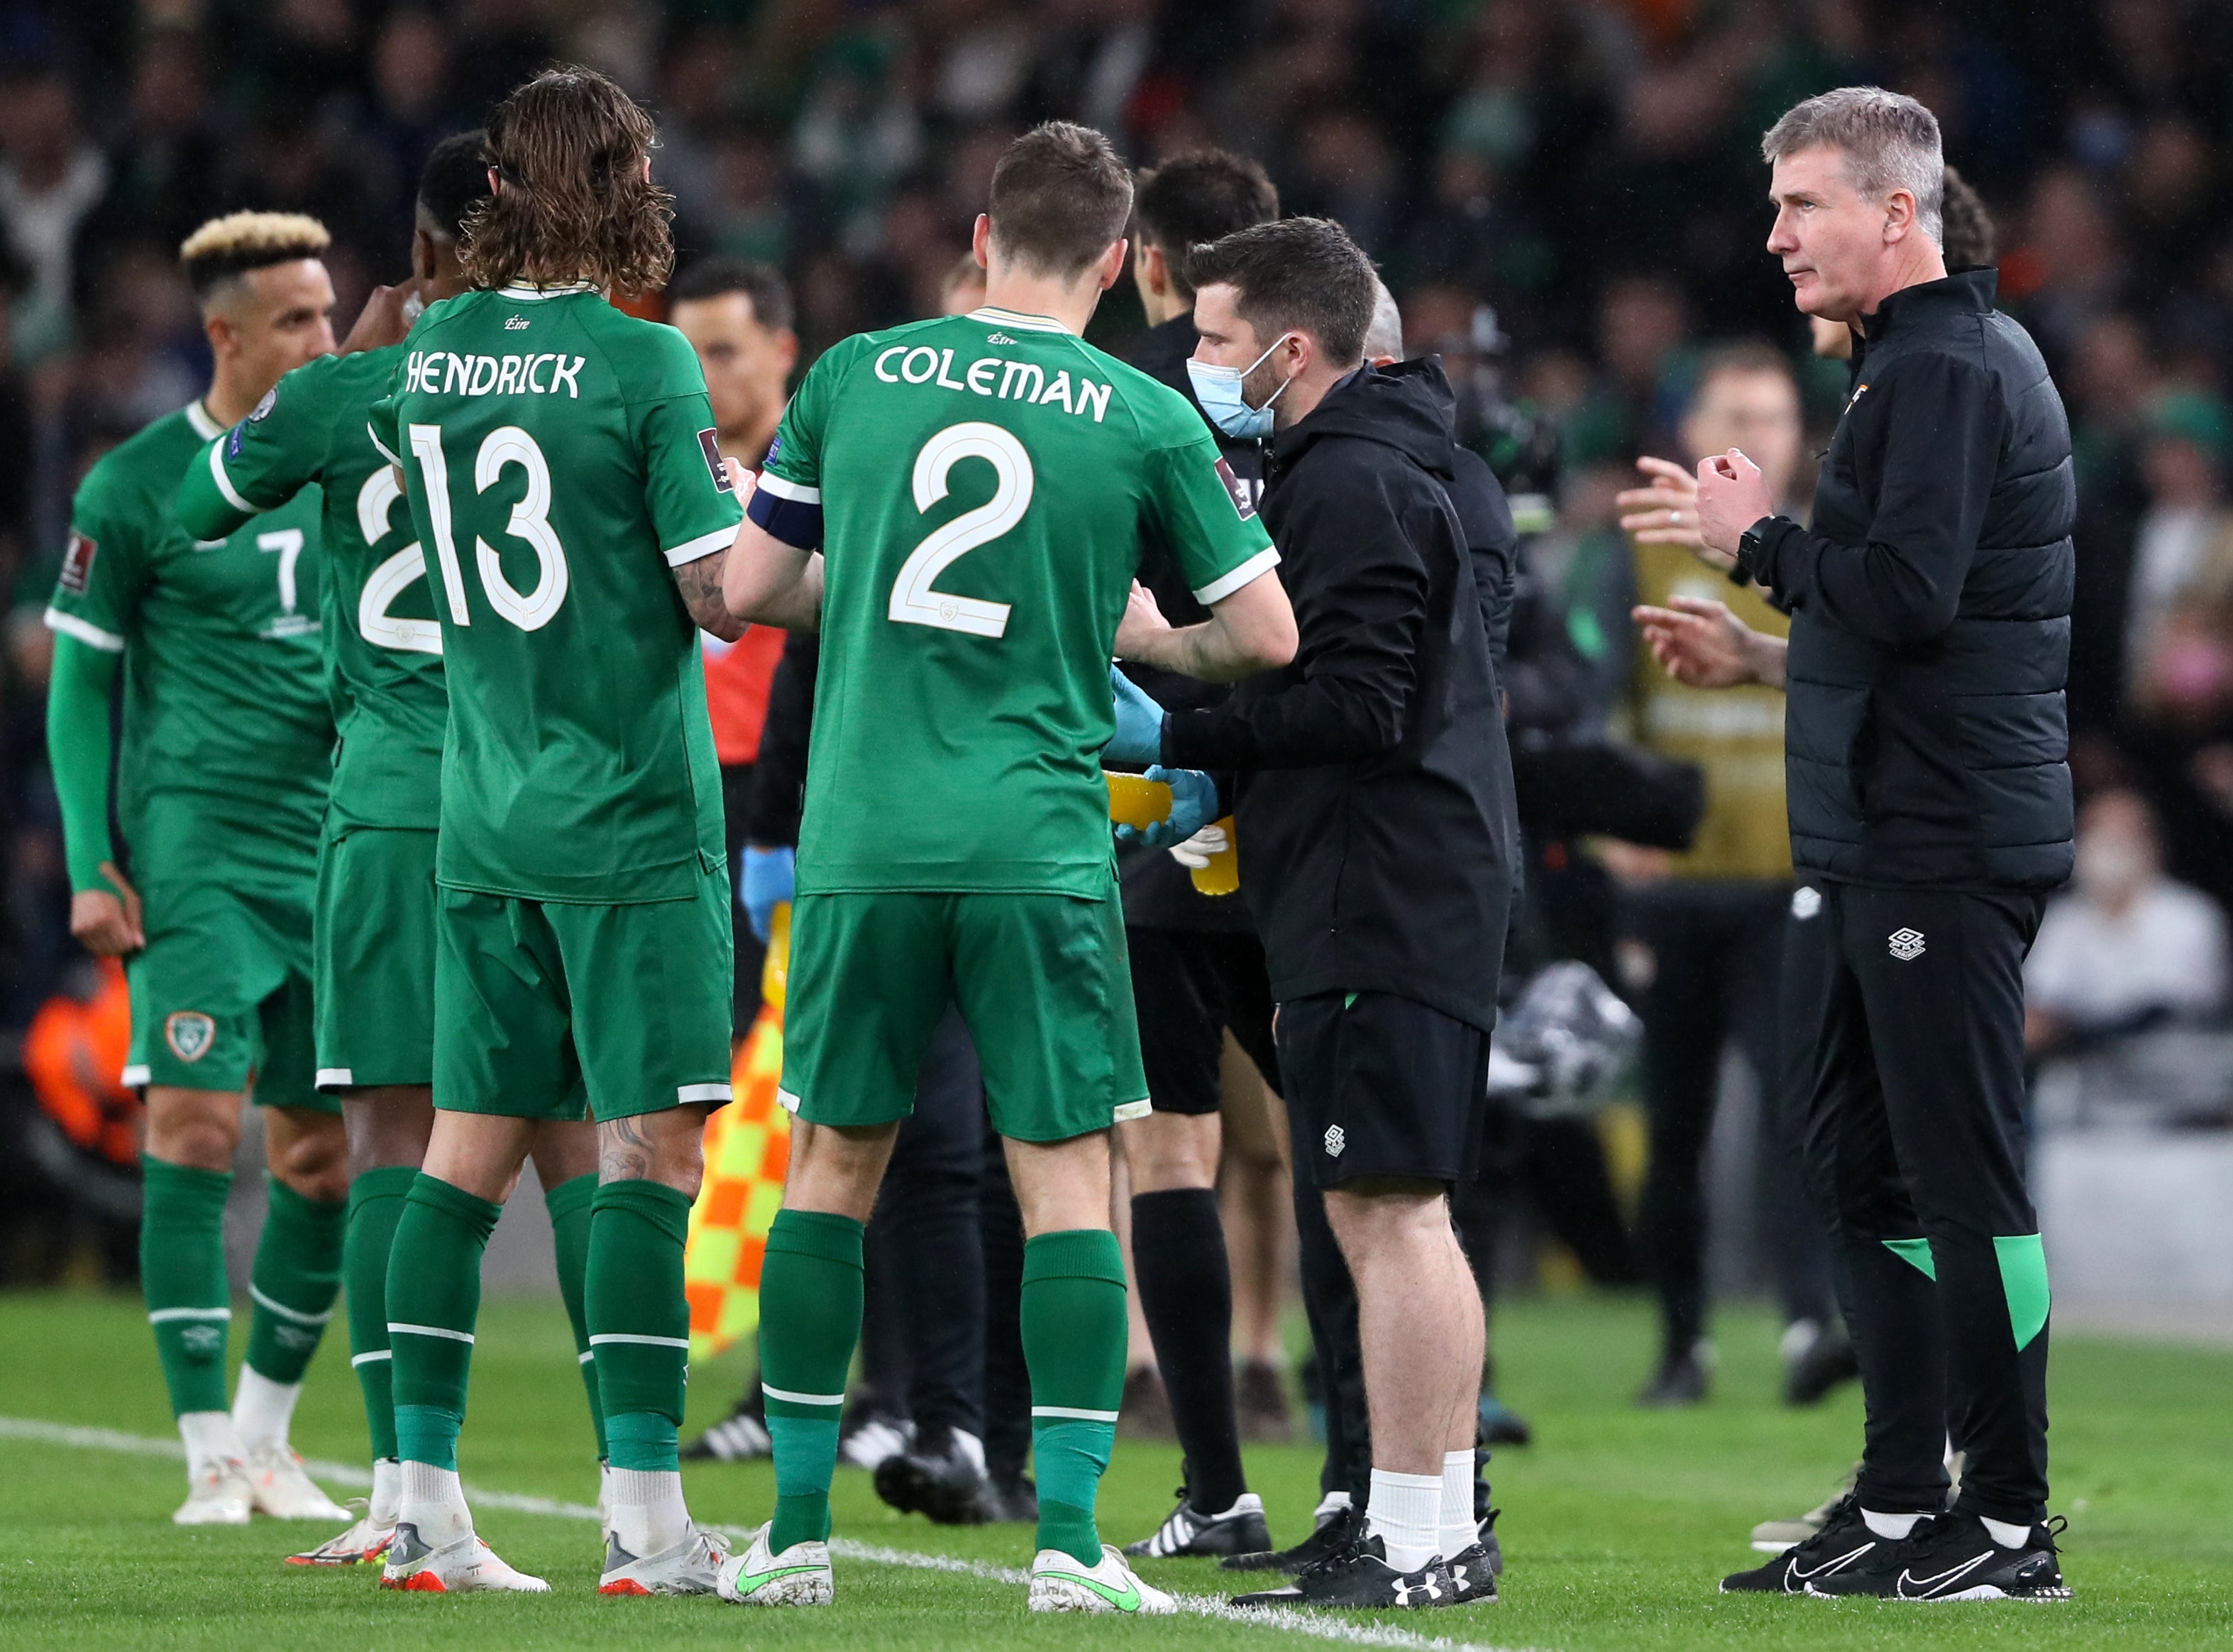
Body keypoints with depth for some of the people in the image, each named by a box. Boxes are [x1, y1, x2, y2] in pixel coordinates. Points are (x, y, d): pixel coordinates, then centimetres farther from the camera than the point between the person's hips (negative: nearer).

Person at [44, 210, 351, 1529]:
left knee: (329, 1155, 5)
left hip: (342, 852, 5)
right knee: (199, 1129, -12)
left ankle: (271, 1434, 19)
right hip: (200, 841, -5)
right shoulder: (138, 486, -3)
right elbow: (82, 682, 1)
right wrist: (93, 866, -7)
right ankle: (213, 1458, -8)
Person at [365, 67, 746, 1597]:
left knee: (471, 1148, 9)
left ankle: (428, 1510, 10)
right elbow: (721, 593, -15)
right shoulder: (644, 363, -13)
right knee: (651, 1147, -4)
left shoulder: (430, 354, 5)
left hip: (484, 822, 6)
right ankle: (646, 1521, -8)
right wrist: (746, 510, 5)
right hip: (632, 822, -6)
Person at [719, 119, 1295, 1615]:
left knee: (835, 1159, 12)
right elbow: (1264, 635, 4)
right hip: (1040, 845, -2)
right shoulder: (1145, 421, 0)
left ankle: (796, 1528, 13)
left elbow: (749, 589, 11)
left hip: (862, 840, 2)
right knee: (1069, 1172, 2)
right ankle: (1070, 1536, -5)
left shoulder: (853, 378, 5)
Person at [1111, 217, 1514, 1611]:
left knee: (1386, 1209, -10)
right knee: (1402, 1215, 12)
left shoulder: (1353, 487, -13)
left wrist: (1178, 740, -11)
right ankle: (1441, 1526, 15)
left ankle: (1417, 1538, -11)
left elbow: (1359, 708, -20)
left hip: (1382, 904, -11)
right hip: (1434, 886, 11)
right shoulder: (1367, 470, 20)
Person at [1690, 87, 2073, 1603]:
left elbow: (1906, 591, -23)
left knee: (1964, 1179, -8)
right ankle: (1899, 1514, 18)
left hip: (1944, 850, -11)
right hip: (1878, 845, 11)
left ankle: (2010, 1523, -6)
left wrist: (1764, 540, -10)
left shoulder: (1948, 370, -14)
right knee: (1867, 1175, 13)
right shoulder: (1924, 361, 19)